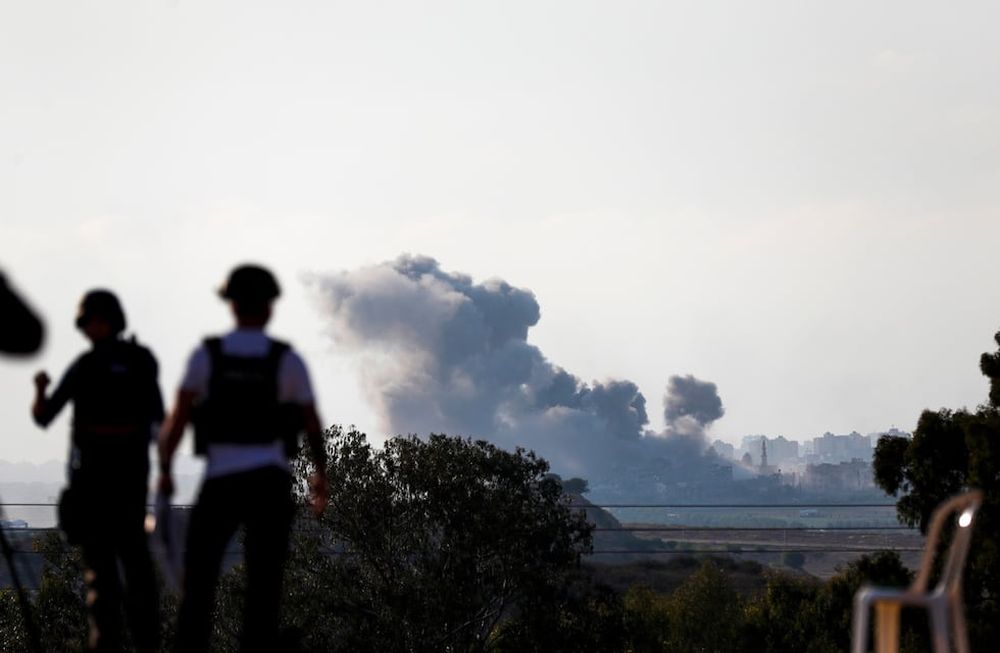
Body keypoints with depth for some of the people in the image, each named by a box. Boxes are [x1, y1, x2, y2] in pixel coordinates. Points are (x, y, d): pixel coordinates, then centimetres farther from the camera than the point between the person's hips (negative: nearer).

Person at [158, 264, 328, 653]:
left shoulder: (206, 355, -2)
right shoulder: (288, 360, -1)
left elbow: (178, 417, -6)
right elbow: (312, 426, 5)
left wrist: (164, 470, 7)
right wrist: (321, 474, 21)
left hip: (220, 482, 0)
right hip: (270, 482, 0)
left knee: (198, 580, 7)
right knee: (264, 588, 4)